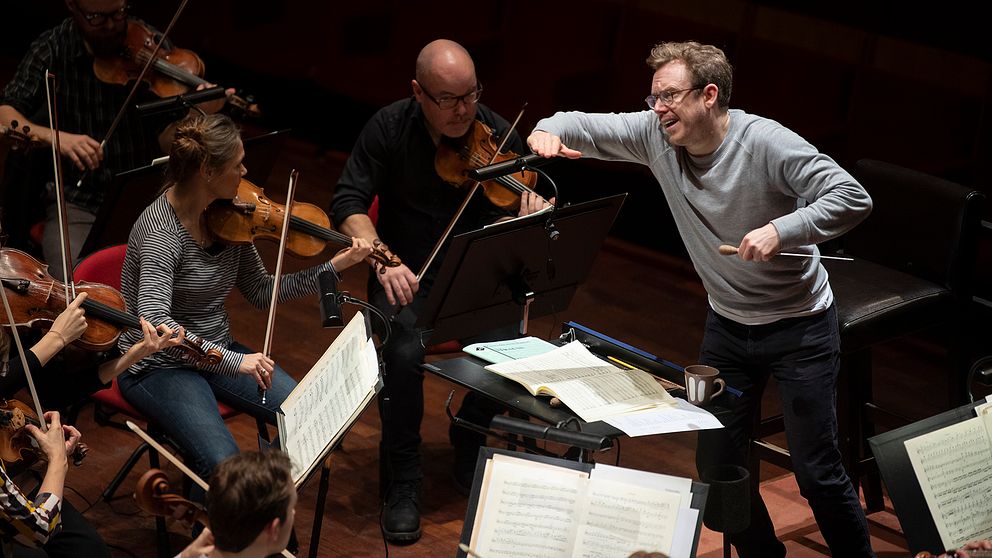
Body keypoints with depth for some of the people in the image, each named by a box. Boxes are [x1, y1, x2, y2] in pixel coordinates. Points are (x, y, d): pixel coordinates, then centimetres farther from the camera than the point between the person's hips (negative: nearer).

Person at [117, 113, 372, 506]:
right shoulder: (160, 231, -25)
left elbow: (261, 292, 6)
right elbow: (154, 321, -37)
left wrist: (335, 266, -3)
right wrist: (232, 361, -41)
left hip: (216, 352, 7)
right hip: (159, 366, -7)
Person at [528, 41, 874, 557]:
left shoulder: (767, 143, -24)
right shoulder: (656, 136, -8)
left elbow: (853, 199, -27)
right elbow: (587, 128, -2)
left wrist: (781, 230, -40)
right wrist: (550, 131, -25)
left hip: (800, 327, -6)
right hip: (727, 326, 6)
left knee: (817, 471, -1)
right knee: (716, 466, 12)